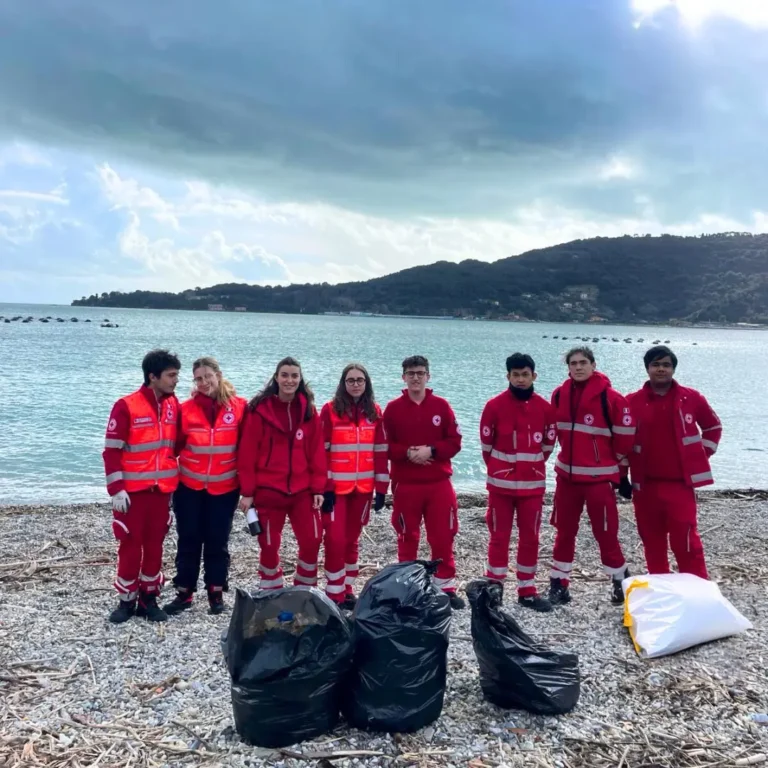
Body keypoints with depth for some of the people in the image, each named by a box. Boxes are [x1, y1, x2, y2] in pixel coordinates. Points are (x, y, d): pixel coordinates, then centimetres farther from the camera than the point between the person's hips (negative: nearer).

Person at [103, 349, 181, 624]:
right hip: (133, 490, -4)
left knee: (155, 544, 10)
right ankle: (127, 600, 18)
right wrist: (116, 489, -14)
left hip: (162, 489, 4)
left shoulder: (174, 405, 4)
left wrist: (175, 479, 12)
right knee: (130, 544, 4)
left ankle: (149, 598, 21)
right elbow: (112, 450, -10)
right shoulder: (126, 406, -11)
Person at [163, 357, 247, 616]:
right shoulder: (186, 408, -4)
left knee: (218, 541, 9)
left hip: (224, 487, -1)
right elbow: (175, 445, 2)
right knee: (189, 540, 9)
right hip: (189, 486, 1)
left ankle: (216, 592, 22)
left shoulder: (239, 406, -6)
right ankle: (184, 592, 21)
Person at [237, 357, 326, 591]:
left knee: (311, 541, 2)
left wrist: (318, 488, 0)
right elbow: (247, 453, -6)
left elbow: (317, 452, 4)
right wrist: (247, 491, -8)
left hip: (302, 489, 3)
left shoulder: (308, 410, 4)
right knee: (269, 545, 7)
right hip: (268, 490, -3)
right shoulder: (260, 409, -6)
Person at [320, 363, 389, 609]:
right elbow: (321, 451, -6)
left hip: (363, 487, 3)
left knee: (352, 539, 12)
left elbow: (380, 451, 6)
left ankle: (347, 590, 23)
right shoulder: (330, 410, -5)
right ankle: (334, 594, 4)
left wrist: (381, 488, 3)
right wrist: (325, 487, -11)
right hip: (336, 487, -3)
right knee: (335, 539, -6)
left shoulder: (374, 411, 6)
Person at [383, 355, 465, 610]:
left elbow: (455, 442, 0)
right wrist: (407, 453, -18)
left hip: (439, 483, 1)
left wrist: (431, 450, -15)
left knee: (442, 538, 4)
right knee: (407, 538, 9)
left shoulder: (441, 406, 2)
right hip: (405, 484, 0)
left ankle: (446, 588, 18)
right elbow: (384, 445, -1)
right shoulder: (393, 408, 0)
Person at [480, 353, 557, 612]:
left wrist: (532, 466, 13)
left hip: (533, 484, 3)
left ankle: (527, 591, 22)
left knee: (530, 538, 10)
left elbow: (548, 444, 12)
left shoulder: (545, 407, 1)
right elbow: (486, 444, 2)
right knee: (499, 537, 5)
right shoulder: (494, 405, -7)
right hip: (500, 484, -2)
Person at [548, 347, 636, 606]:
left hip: (599, 476, -5)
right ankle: (559, 582, 23)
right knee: (564, 531, 12)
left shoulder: (610, 397, -12)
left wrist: (608, 459, 4)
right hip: (566, 475, 5)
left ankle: (621, 581, 21)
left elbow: (625, 435, -7)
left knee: (605, 532, 0)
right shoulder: (559, 394, 3)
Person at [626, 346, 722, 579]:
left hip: (680, 483, -2)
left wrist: (702, 454, 5)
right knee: (652, 541, 11)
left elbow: (714, 427, 15)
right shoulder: (632, 402, 0)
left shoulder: (691, 398, 0)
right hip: (645, 484, 2)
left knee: (686, 541, -5)